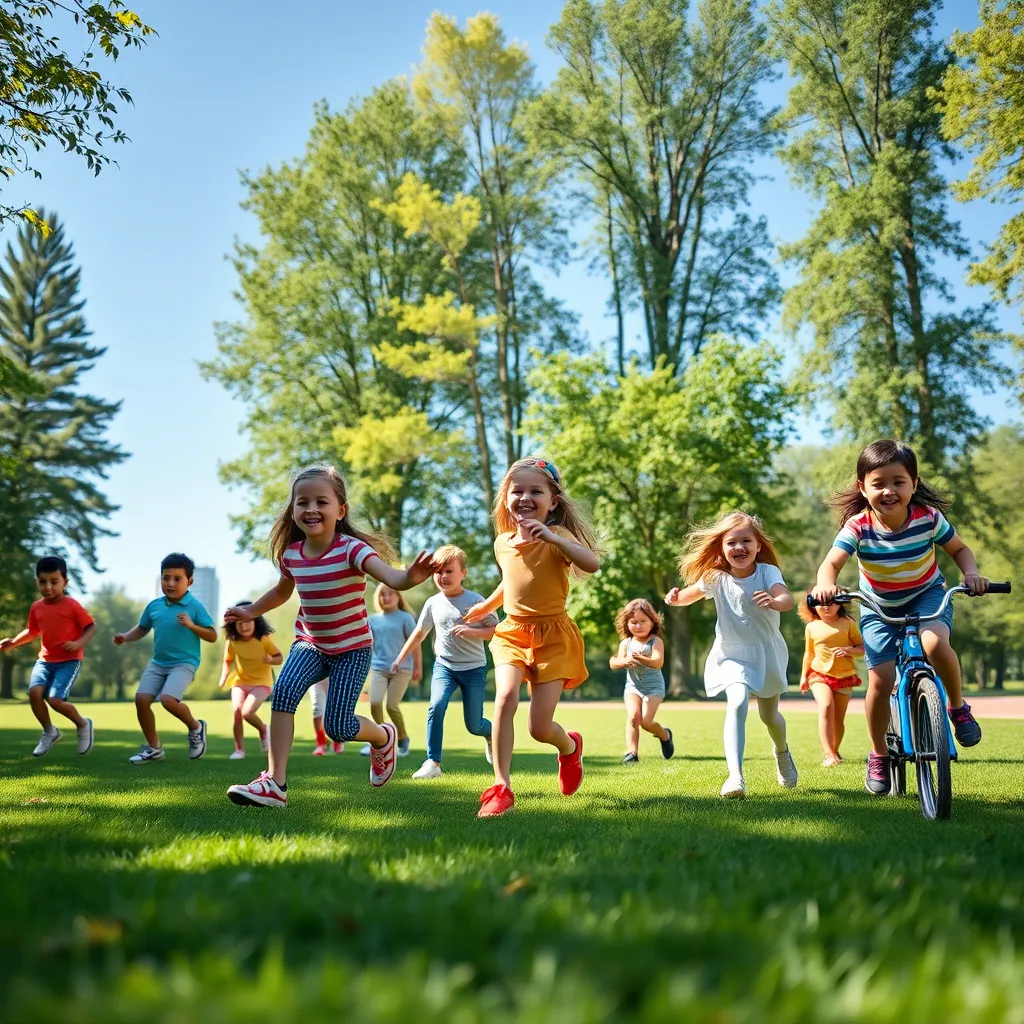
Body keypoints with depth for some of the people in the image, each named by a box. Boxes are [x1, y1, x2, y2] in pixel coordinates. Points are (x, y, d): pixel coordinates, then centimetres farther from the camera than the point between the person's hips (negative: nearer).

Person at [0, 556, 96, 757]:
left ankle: (83, 725, 12)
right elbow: (32, 631, 19)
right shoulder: (36, 607, 4)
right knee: (34, 692, -18)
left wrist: (79, 643, -23)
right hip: (45, 659, 5)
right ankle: (50, 732, 7)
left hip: (69, 660, -5)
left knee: (55, 700, -19)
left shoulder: (71, 605, -12)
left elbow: (91, 626, -6)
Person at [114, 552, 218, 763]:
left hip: (184, 663, -6)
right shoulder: (154, 605, 4)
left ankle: (196, 727, 5)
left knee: (168, 699, -25)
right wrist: (126, 637, 1)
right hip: (157, 662, 6)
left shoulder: (194, 606, -10)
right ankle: (153, 748, 13)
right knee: (141, 699, -4)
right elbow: (142, 628, 20)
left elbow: (212, 637, -9)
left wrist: (191, 625, -23)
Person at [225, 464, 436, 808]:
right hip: (310, 644, 4)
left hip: (353, 647, -4)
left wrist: (410, 577, -65)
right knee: (283, 691, -24)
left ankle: (383, 736, 26)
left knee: (338, 727, -10)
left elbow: (390, 576, -44)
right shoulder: (290, 553, -7)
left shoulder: (351, 548, -24)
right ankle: (275, 783, -20)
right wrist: (250, 611, 21)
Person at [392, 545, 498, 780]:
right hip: (444, 665, 2)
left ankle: (491, 735, 39)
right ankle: (433, 763, -19)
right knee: (436, 705, -25)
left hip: (474, 667, -2)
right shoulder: (433, 603, 0)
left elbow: (496, 630, -8)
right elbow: (419, 633, 12)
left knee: (474, 725, 1)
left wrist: (472, 631, -25)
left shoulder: (475, 601, -8)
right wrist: (399, 659, 14)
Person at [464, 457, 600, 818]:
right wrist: (487, 606, 33)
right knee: (505, 697, -25)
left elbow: (592, 564, -34)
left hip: (553, 636, -4)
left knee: (539, 728, -6)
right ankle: (501, 788, -17)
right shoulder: (502, 542, 4)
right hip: (513, 633, 4)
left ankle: (570, 746, 32)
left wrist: (550, 537, -42)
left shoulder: (556, 537, -13)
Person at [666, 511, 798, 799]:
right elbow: (692, 594, 8)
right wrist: (676, 597, -15)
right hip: (732, 655, -1)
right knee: (737, 705, -27)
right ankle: (735, 776, -32)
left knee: (769, 715, 18)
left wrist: (774, 601, -59)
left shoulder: (767, 572, -18)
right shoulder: (717, 578, -11)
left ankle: (782, 753, 53)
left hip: (766, 653, 1)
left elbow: (787, 599, -36)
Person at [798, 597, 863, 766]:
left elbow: (862, 648, -1)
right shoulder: (811, 627, 5)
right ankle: (829, 754, -27)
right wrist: (804, 675, 15)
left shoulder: (848, 624, -1)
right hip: (820, 674, 0)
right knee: (826, 707, -23)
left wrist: (848, 650, -20)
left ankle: (835, 750, 30)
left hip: (844, 676, 0)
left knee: (838, 718, 6)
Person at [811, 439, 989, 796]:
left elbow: (960, 549, -3)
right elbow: (831, 563, -30)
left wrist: (971, 574, -22)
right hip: (879, 608, 0)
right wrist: (826, 585, -53)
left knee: (935, 643, -34)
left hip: (927, 596, 0)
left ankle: (958, 706, -4)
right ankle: (879, 754, 12)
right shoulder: (858, 526, -23)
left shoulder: (929, 518, -19)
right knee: (881, 681, -13)